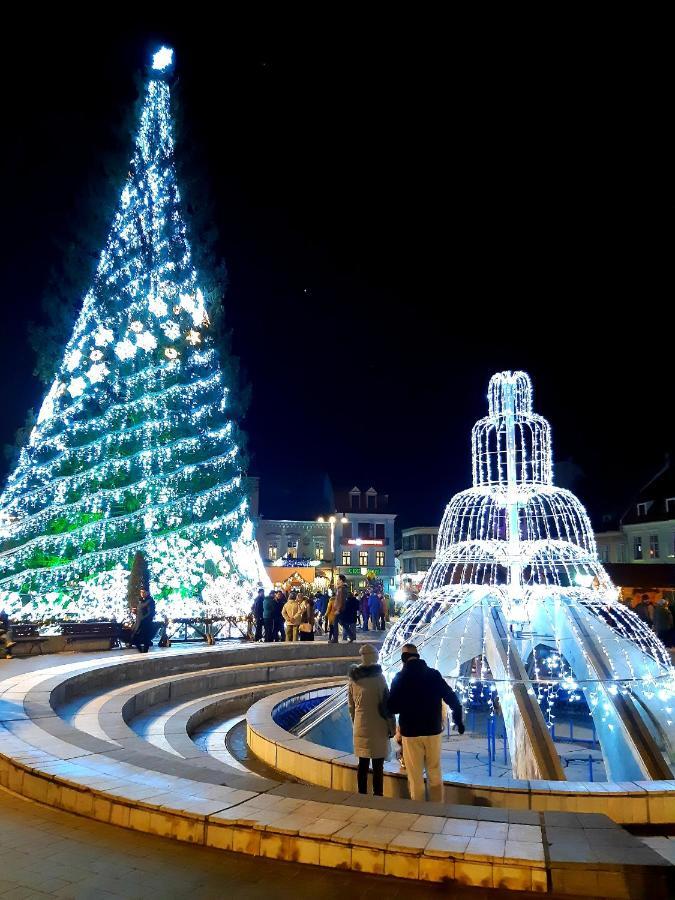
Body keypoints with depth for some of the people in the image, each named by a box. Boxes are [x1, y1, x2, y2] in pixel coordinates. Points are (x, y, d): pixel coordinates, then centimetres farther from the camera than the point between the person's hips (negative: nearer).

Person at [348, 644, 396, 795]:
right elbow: (385, 704, -11)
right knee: (378, 766, 2)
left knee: (363, 764, 13)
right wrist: (392, 727, -2)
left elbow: (351, 705, 10)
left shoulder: (353, 678, 3)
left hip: (360, 727, 5)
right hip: (377, 727, -5)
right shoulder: (377, 677, -13)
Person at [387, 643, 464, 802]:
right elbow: (453, 699, 0)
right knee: (435, 775, 17)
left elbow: (392, 708, -9)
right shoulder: (434, 674, -1)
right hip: (434, 731, 3)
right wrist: (458, 721, 13)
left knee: (416, 778, 9)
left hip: (411, 733, -3)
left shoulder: (400, 678, -8)